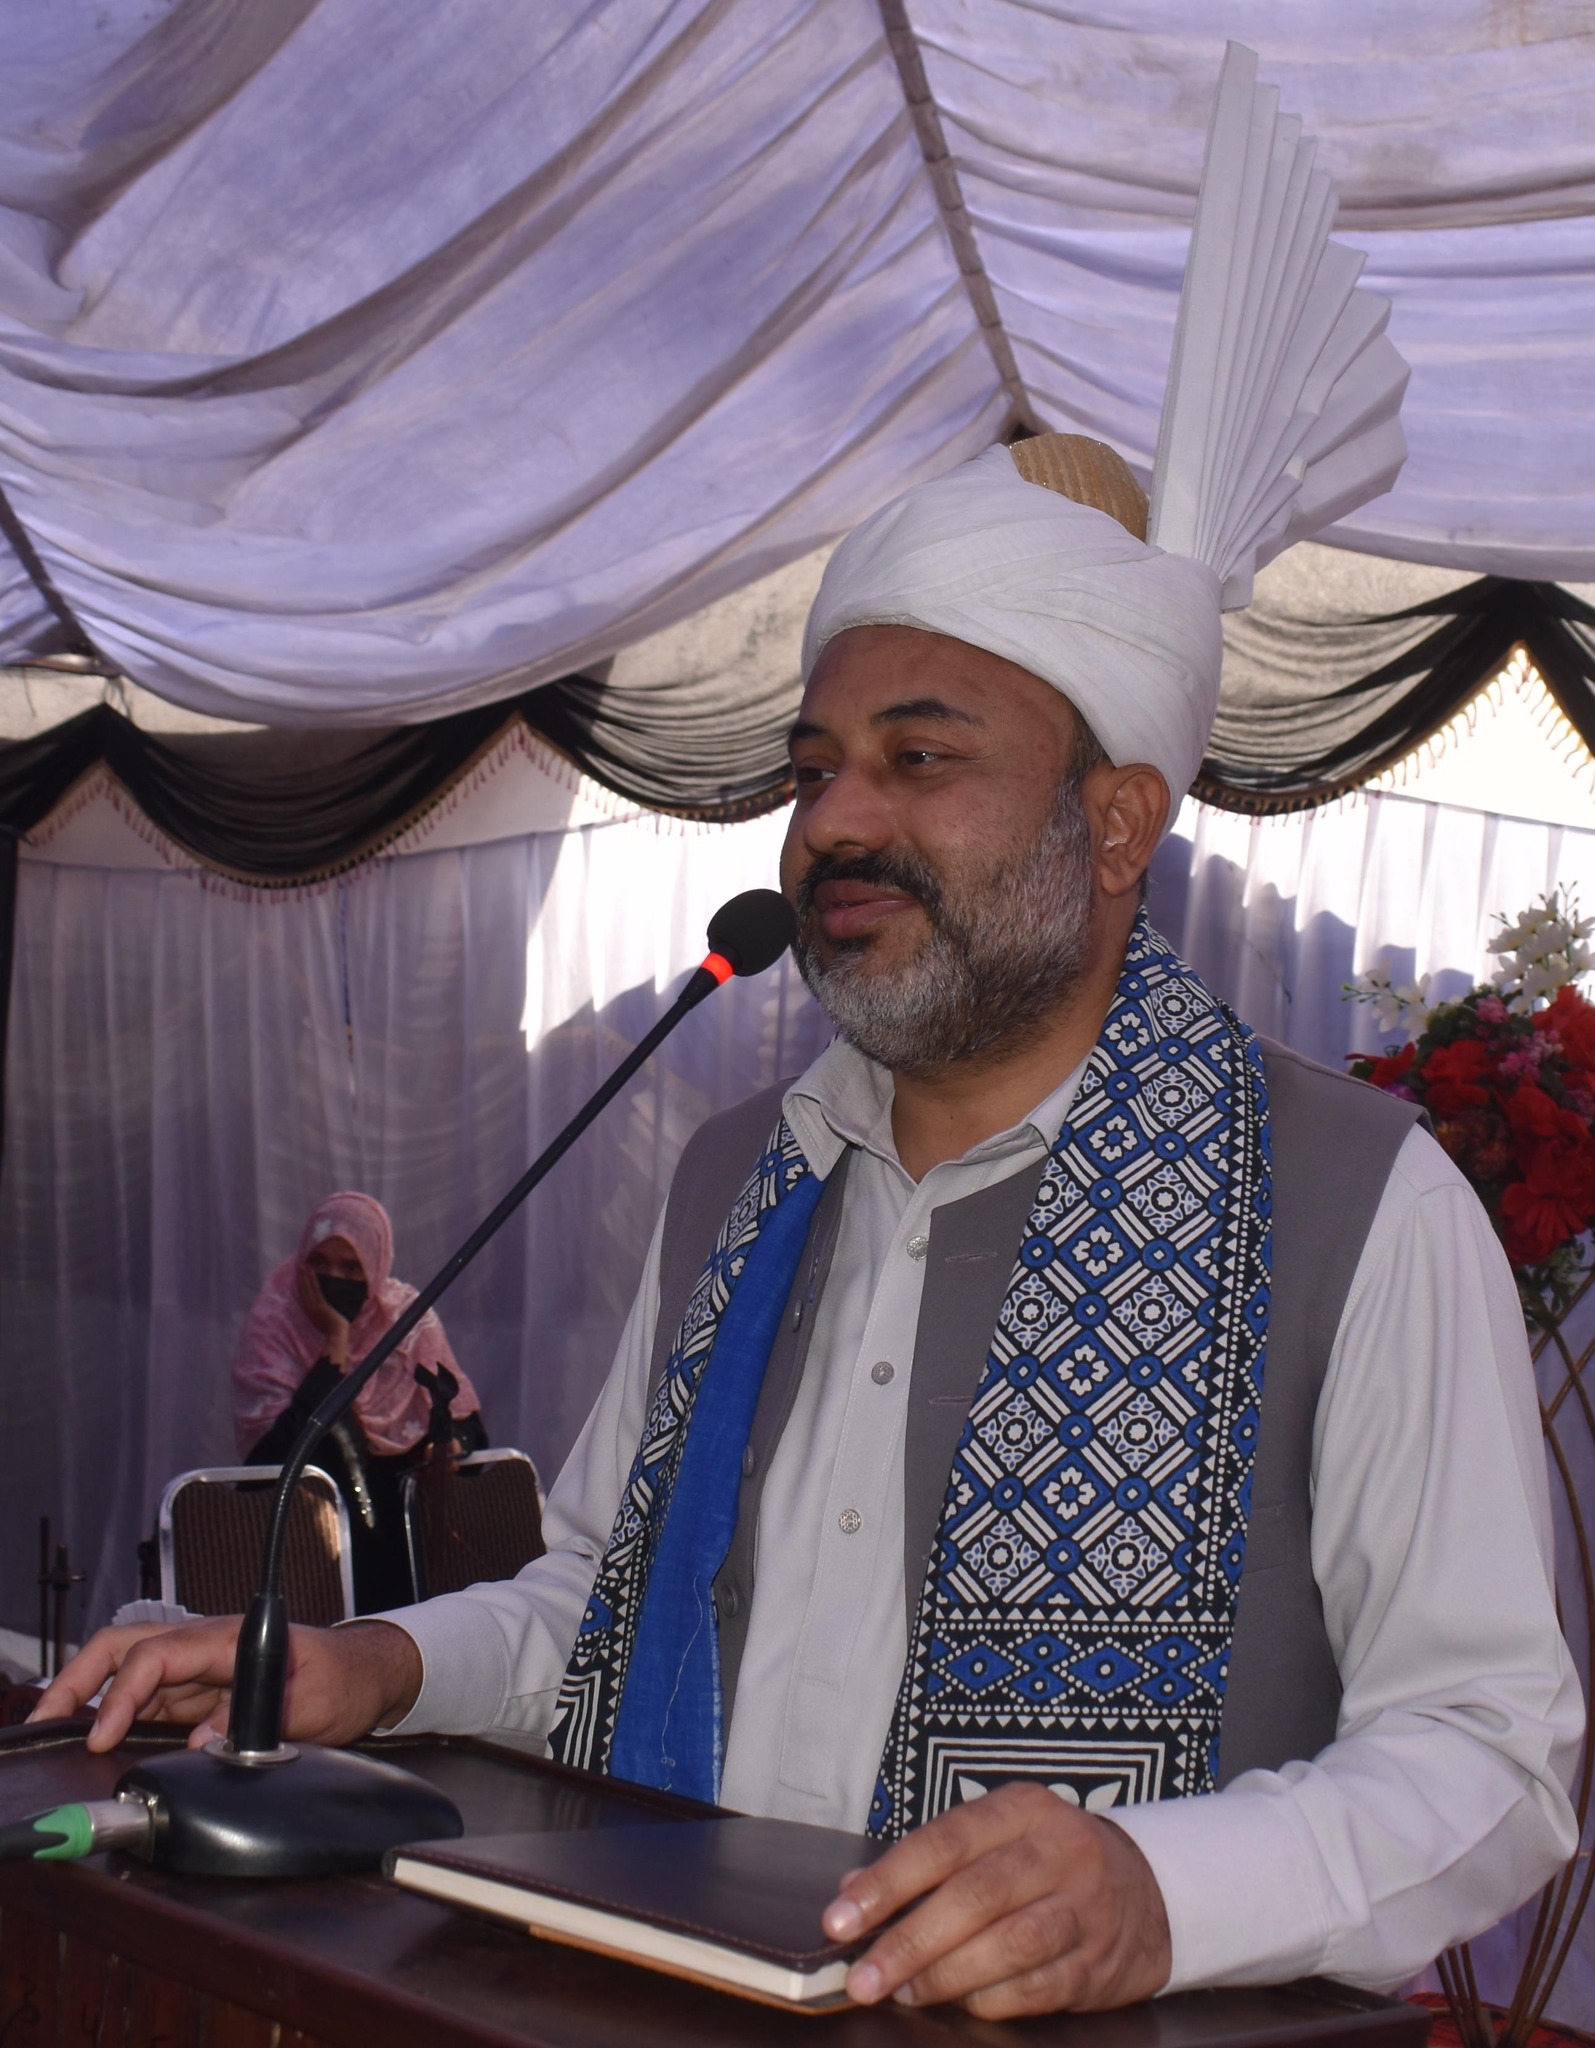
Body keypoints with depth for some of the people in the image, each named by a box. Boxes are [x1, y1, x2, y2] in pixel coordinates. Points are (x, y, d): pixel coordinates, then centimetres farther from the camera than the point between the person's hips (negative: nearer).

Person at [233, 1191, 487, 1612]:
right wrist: (335, 1340, -17)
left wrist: (451, 1443, -17)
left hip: (395, 1486, 2)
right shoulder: (274, 1320, -5)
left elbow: (466, 1419, 5)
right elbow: (290, 1439, -18)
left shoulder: (409, 1317, 3)